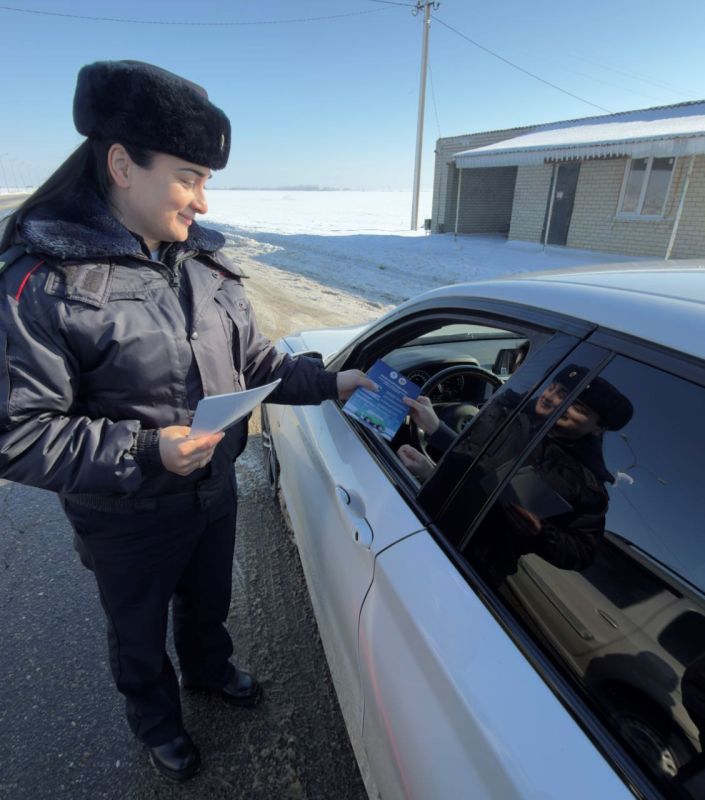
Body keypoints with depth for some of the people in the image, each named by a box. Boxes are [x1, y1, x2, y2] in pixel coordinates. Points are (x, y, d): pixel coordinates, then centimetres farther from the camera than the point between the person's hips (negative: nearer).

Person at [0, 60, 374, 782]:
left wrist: (328, 383, -9)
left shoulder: (203, 262, -4)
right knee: (138, 633, 25)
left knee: (208, 602, 30)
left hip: (216, 492, 5)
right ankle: (154, 717, 57)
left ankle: (209, 669, 63)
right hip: (127, 522, -4)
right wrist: (143, 453, -30)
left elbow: (254, 361, 2)